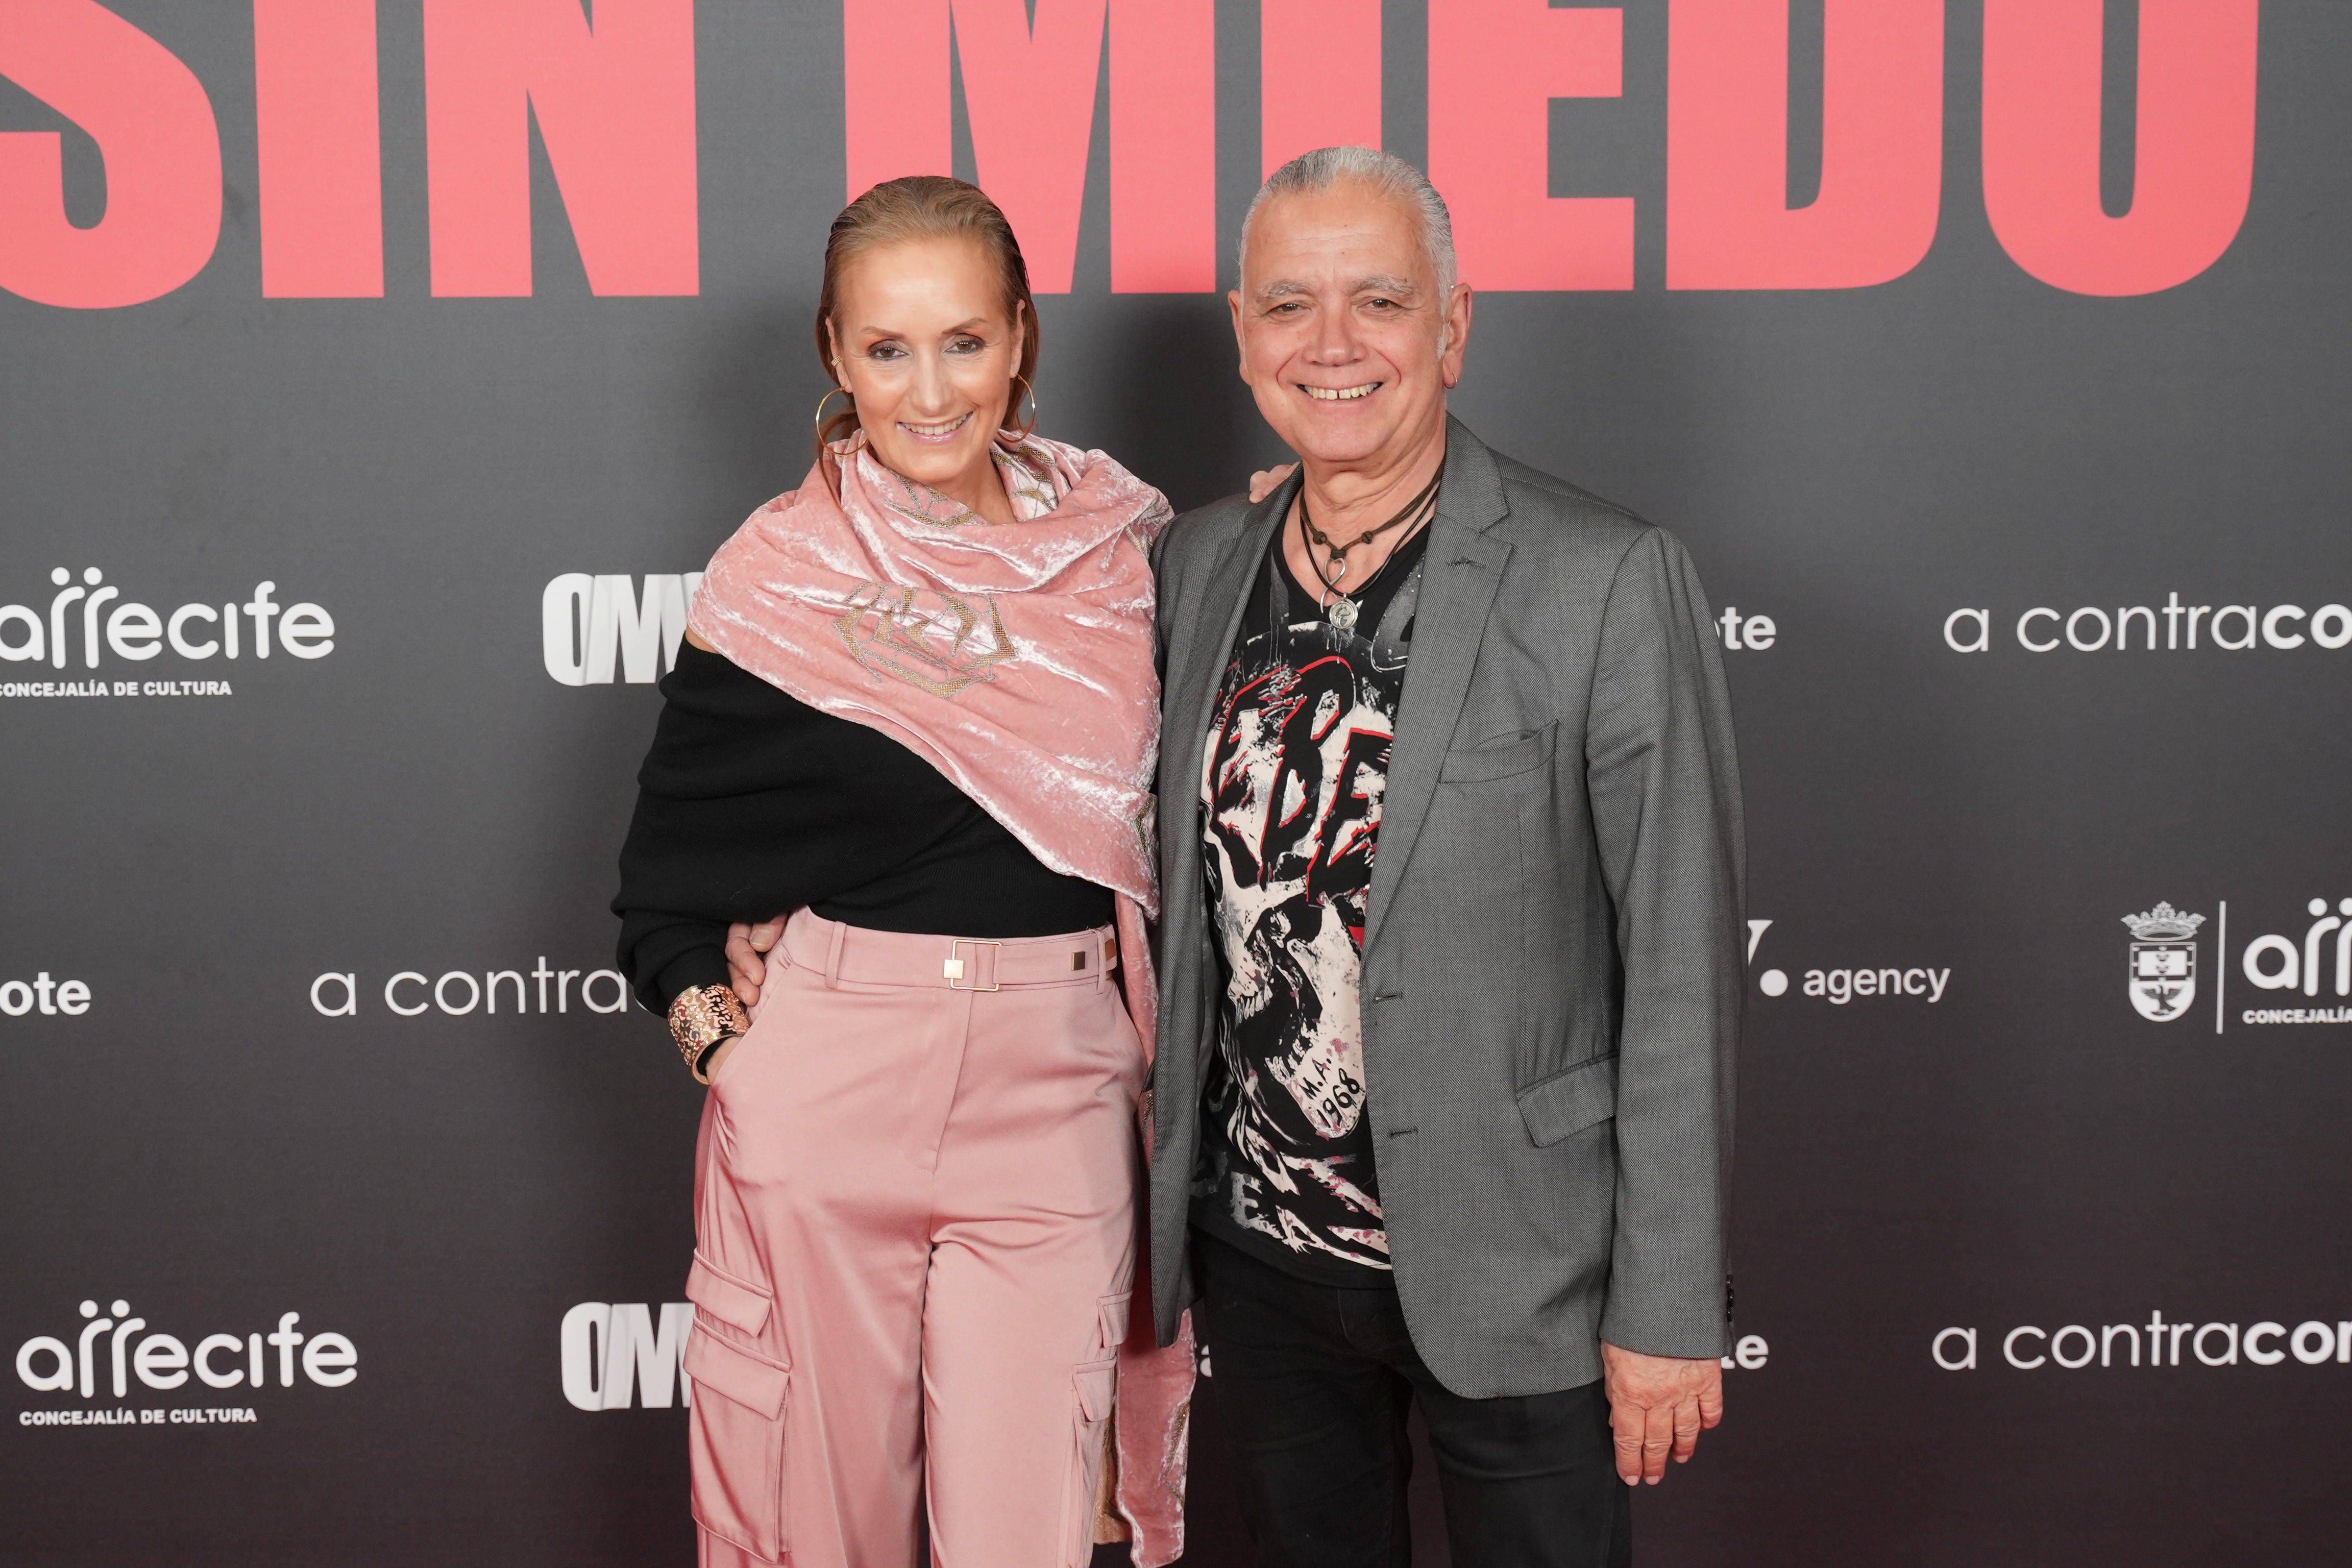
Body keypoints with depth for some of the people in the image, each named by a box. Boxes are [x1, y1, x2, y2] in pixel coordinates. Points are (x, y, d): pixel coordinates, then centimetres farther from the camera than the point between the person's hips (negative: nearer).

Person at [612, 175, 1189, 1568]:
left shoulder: (1123, 550, 3)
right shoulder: (779, 578, -3)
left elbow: (1155, 820, 13)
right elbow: (665, 893, 4)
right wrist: (736, 1057, -8)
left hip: (1058, 1089, 1)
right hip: (821, 1086, -1)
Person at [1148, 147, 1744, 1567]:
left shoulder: (1609, 582, -14)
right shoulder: (1201, 562, 2)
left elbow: (1682, 971, -13)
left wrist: (1669, 1308, -13)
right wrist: (1169, 1208, 9)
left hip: (1506, 1270, -4)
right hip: (1256, 1245, 5)